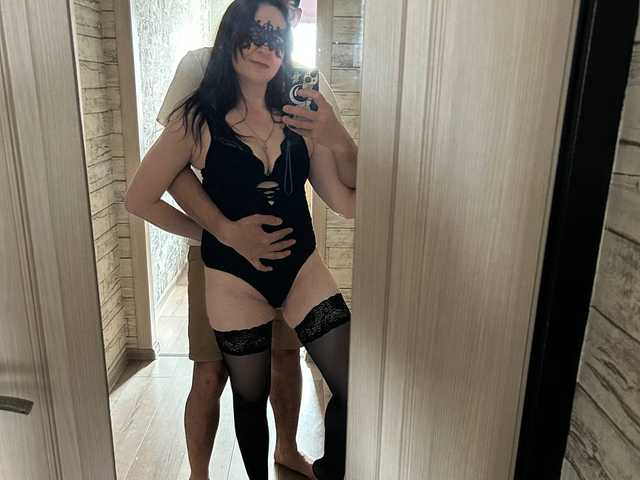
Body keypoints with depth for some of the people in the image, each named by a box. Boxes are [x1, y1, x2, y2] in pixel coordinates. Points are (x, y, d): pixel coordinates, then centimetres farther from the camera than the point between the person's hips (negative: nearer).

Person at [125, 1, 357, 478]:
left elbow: (349, 203, -4)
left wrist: (341, 143, -21)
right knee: (251, 399, 16)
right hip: (235, 282, -2)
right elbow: (139, 198, -2)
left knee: (356, 392, 1)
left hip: (304, 270, 3)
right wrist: (221, 233, -2)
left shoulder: (299, 117, 1)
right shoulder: (199, 120, -6)